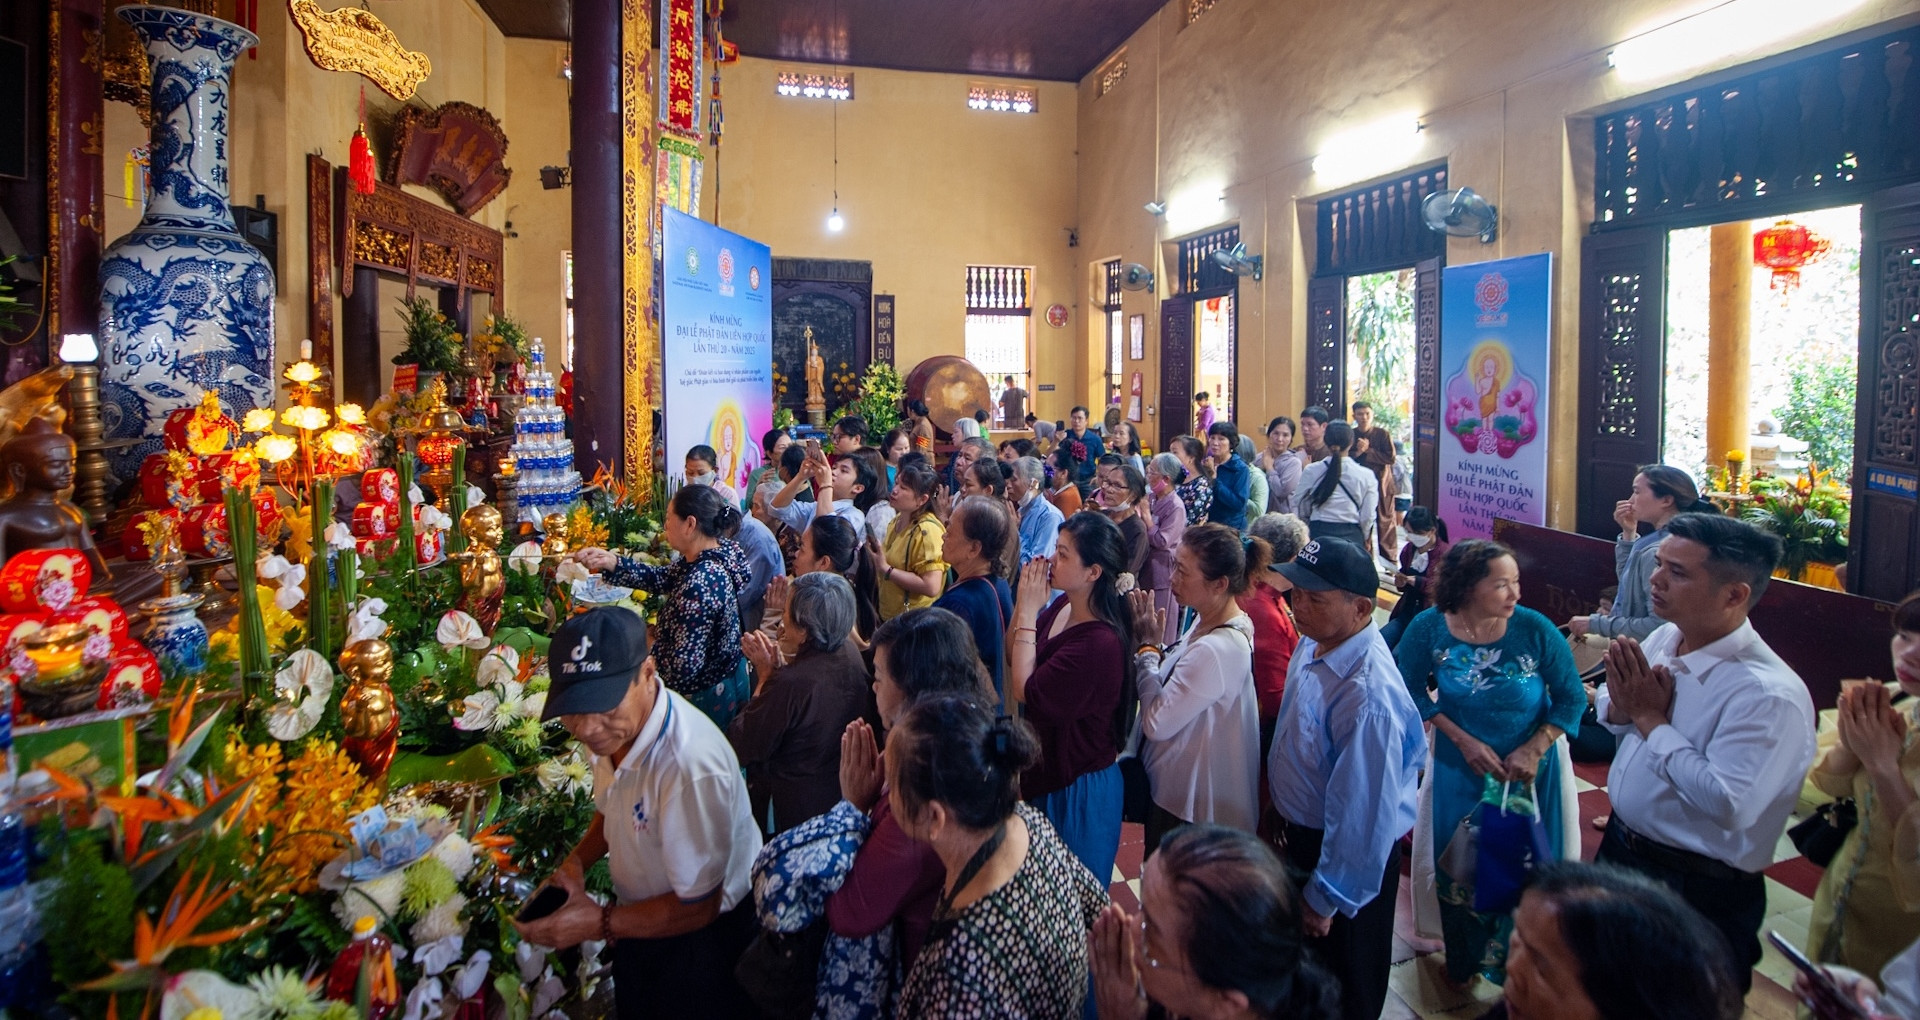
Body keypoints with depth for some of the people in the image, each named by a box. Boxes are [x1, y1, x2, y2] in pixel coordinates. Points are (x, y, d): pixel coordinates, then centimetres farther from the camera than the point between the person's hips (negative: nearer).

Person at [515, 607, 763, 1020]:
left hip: (699, 934, -7)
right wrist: (577, 861, -8)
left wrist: (598, 923, -22)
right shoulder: (613, 725, -14)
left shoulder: (691, 766, -41)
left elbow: (697, 908, -26)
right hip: (637, 916, 7)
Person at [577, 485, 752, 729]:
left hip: (707, 697, -8)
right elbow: (664, 579, 6)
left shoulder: (699, 584, -33)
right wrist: (611, 562, -4)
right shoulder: (720, 549, -6)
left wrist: (652, 648, -13)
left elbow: (684, 665, -32)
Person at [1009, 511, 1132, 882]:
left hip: (1077, 788, -8)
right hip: (1045, 770, 8)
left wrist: (1028, 611, -24)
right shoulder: (1061, 607, -4)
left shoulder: (1100, 642, -31)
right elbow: (1013, 658, 4)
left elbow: (1026, 690, -29)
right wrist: (1025, 602, -11)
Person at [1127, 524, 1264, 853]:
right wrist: (1152, 643, -9)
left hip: (1187, 805, -9)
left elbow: (1156, 722, -27)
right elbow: (1177, 682, 6)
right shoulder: (1211, 620, -2)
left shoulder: (1217, 650, -32)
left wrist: (1147, 646, -18)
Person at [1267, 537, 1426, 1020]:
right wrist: (1284, 815, 17)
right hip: (1301, 833, 8)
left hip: (1347, 855, -8)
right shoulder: (1313, 643, -9)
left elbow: (1363, 811, -27)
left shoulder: (1367, 696, -35)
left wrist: (1326, 899, -16)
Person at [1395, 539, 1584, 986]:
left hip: (1530, 773, 0)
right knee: (1458, 869, 14)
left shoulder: (1535, 629, -20)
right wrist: (1463, 740, -15)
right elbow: (1413, 692, -6)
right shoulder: (1428, 628, -17)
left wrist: (1533, 751, -20)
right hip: (1458, 771, 1)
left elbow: (1572, 698, -10)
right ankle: (1462, 962, 42)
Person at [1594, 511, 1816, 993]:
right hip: (1619, 846, 7)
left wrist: (1651, 720, -24)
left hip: (1699, 893, -7)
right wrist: (1622, 706, -14)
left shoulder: (1770, 695, -27)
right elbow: (1607, 707, 10)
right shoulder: (1663, 638, -4)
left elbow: (1727, 803, -33)